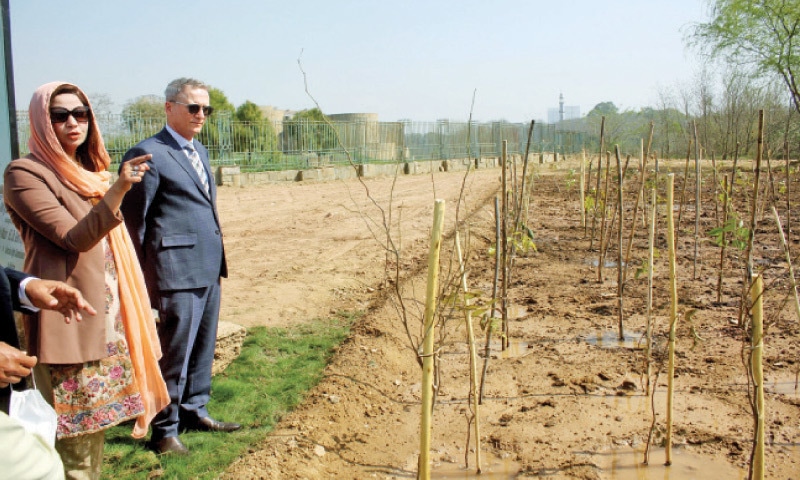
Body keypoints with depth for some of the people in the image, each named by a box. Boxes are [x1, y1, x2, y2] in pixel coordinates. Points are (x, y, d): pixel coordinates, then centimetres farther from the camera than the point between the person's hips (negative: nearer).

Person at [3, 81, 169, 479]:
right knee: (73, 428, -3)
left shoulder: (90, 173, 14)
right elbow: (74, 238, -20)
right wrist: (116, 190, -32)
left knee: (97, 415, 17)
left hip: (108, 315, 8)